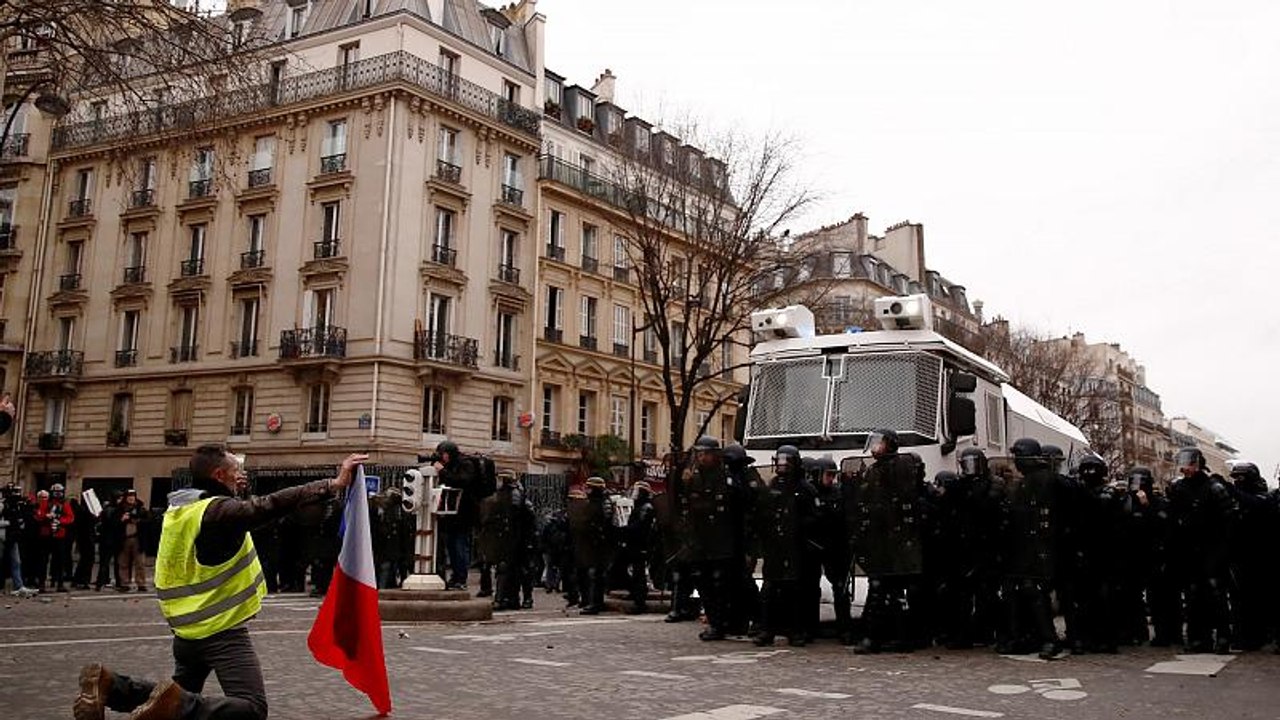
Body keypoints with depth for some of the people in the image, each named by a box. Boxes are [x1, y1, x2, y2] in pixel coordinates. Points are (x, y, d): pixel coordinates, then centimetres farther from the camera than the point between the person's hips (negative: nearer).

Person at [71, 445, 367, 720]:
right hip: (221, 630, -9)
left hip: (188, 627, 9)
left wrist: (228, 487, 31)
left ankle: (109, 685, 7)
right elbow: (271, 505, -31)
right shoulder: (219, 510, -18)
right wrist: (333, 485, -34)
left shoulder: (179, 507, 7)